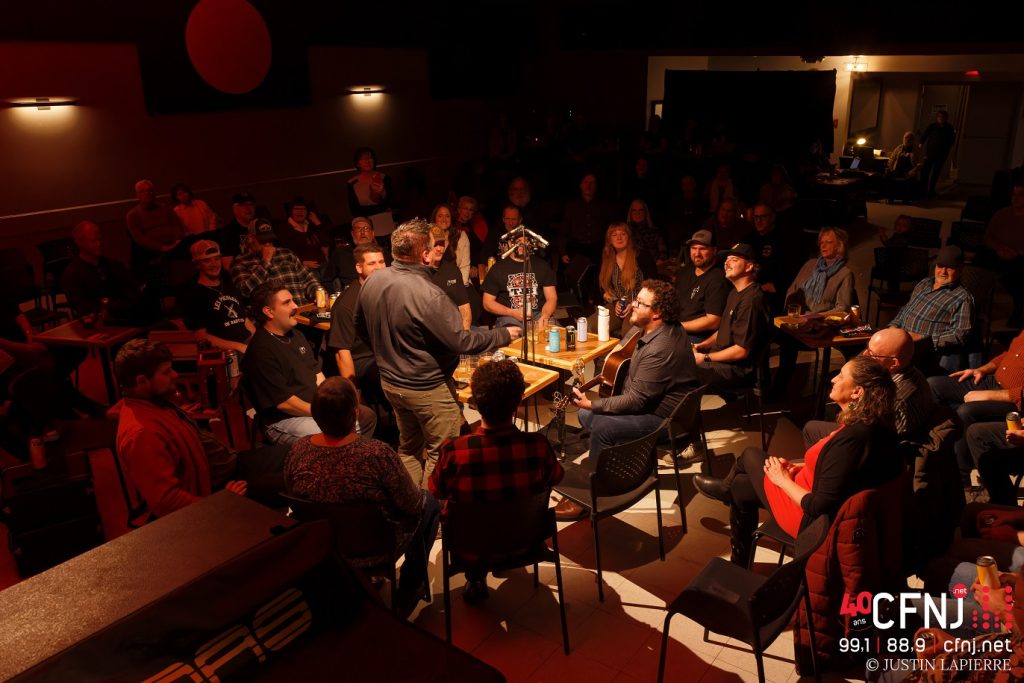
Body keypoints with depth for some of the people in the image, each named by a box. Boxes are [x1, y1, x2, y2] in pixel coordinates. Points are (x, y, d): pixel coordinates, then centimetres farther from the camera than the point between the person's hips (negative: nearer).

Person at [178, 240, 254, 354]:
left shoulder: (229, 285, 25)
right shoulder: (192, 295, 3)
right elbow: (202, 336, -4)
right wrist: (239, 347, -12)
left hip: (249, 342, 7)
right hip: (224, 351, -7)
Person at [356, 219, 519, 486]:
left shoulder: (371, 282, -5)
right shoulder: (427, 294, -30)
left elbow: (361, 327, 10)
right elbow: (460, 341, -24)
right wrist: (503, 334, -11)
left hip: (390, 382, 8)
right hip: (426, 389, -8)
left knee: (409, 447, 24)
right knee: (441, 452, 11)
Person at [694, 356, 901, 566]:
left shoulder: (851, 438, -35)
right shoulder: (873, 424, -7)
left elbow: (819, 508, -30)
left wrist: (783, 480, -15)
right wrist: (798, 468, 2)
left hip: (810, 520, -7)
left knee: (750, 456, 10)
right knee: (741, 487, 18)